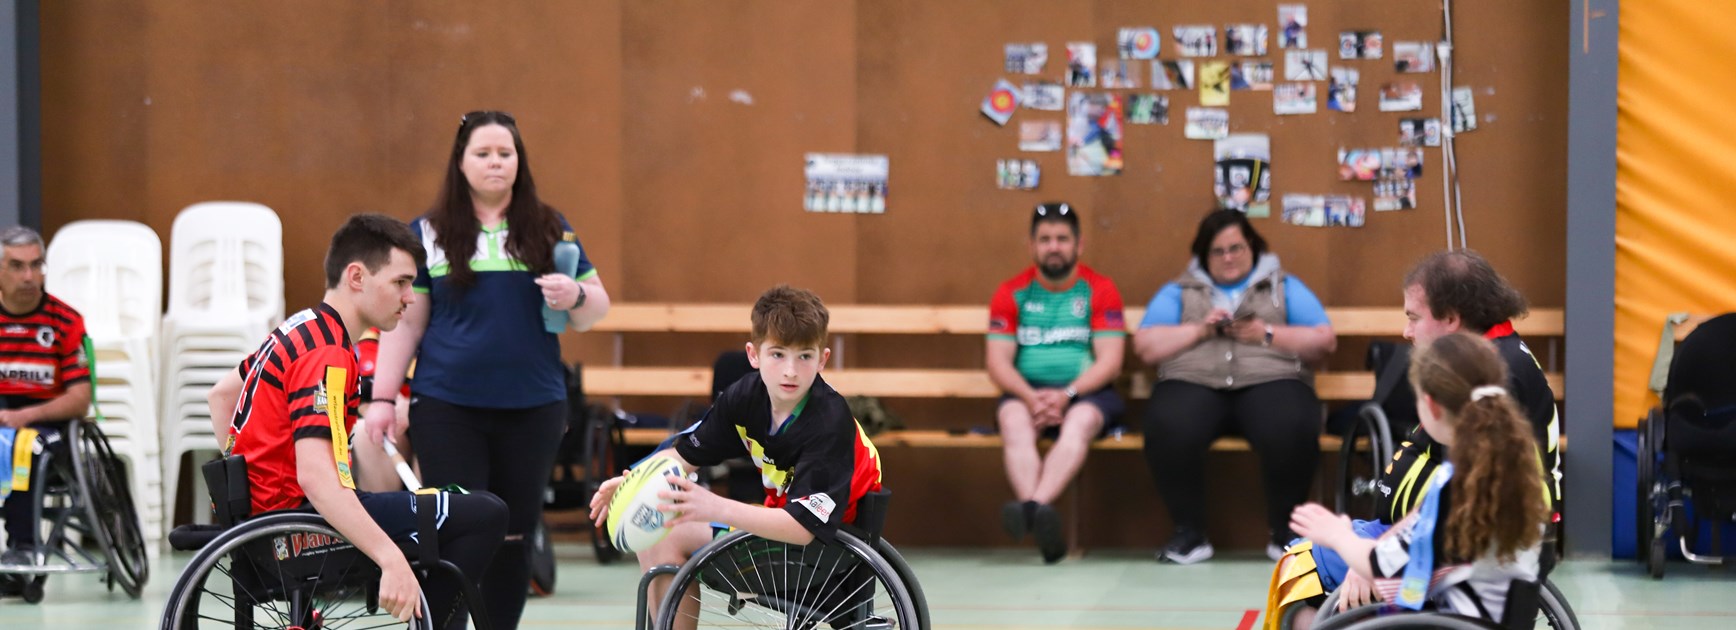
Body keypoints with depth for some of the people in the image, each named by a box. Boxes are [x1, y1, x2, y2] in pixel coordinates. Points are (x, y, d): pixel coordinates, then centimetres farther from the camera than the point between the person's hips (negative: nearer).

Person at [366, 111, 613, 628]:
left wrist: (575, 296, -14)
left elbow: (596, 309, 9)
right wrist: (382, 398, -2)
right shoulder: (429, 233, 5)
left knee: (513, 535, 6)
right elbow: (404, 322, 5)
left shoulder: (550, 230, 8)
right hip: (447, 407, -2)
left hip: (532, 406, 2)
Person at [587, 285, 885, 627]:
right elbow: (685, 454, 4)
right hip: (781, 515, 8)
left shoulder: (830, 422, -29)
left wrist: (718, 509, -45)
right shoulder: (747, 395, -9)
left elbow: (804, 526, -35)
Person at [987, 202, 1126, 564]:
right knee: (1014, 421, -33)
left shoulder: (1100, 290, 5)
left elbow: (1110, 361, -3)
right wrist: (1031, 398, -17)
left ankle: (1034, 506, -58)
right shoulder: (1013, 293, 10)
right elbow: (998, 361, 3)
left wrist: (1066, 394, -19)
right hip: (1027, 392, 1)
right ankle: (1040, 521, -55)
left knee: (1080, 422, -36)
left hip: (1086, 393, -1)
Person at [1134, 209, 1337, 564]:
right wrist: (1200, 330, -1)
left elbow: (1325, 342, 11)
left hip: (1270, 382, 0)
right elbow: (1145, 347, 11)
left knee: (1293, 431, -36)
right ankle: (1190, 534, -21)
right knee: (1167, 430, -36)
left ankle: (1284, 533, -17)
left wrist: (1267, 334, -2)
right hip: (1192, 383, 0)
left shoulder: (1285, 288, 22)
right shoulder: (1179, 292, 23)